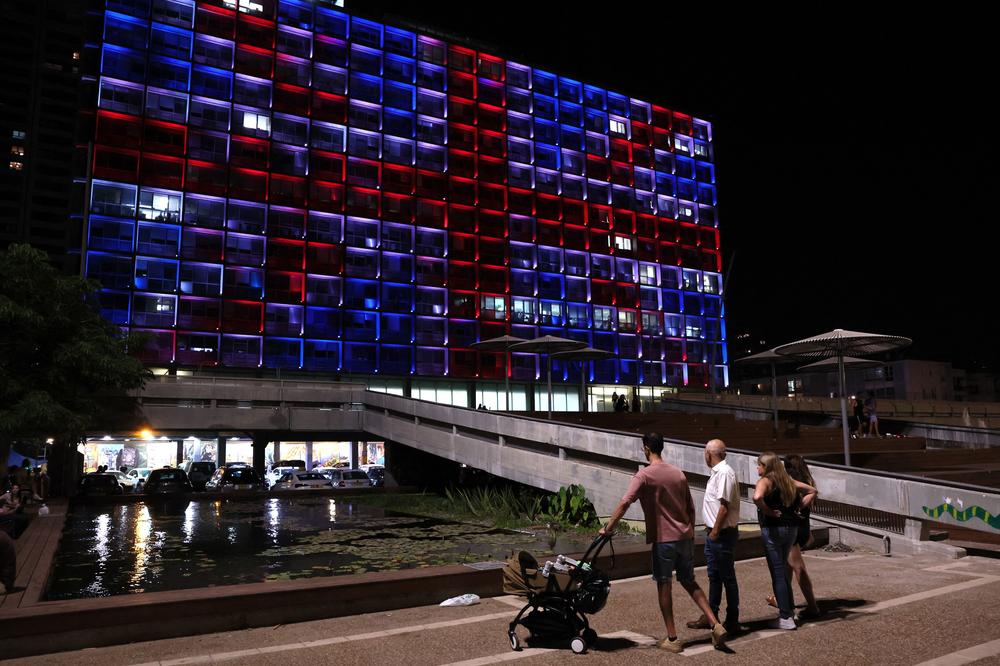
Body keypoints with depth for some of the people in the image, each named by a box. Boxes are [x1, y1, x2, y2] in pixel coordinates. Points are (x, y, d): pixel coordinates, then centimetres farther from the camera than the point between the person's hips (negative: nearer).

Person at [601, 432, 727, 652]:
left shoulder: (644, 475, -10)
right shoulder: (678, 473, 10)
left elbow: (625, 503, -20)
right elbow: (690, 509, 13)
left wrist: (608, 528, -15)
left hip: (664, 539, -6)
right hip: (686, 537, 6)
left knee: (663, 586, 6)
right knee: (690, 582, 18)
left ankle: (672, 639, 10)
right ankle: (716, 625, 9)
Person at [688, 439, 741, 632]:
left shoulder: (724, 473, -19)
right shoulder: (718, 472, 11)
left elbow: (725, 506, -23)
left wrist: (715, 531, -18)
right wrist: (711, 530, 15)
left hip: (722, 534, -10)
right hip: (713, 533, 10)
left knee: (728, 577, 2)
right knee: (714, 576, 17)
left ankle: (732, 621, 13)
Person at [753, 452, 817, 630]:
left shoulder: (765, 481, -12)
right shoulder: (787, 480, 10)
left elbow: (757, 497, -33)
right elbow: (812, 491, 19)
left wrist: (767, 511, -18)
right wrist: (798, 507, 11)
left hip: (773, 529, -7)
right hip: (792, 528, 8)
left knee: (777, 574, 1)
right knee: (783, 571, 22)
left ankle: (786, 618, 5)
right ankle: (790, 609, 30)